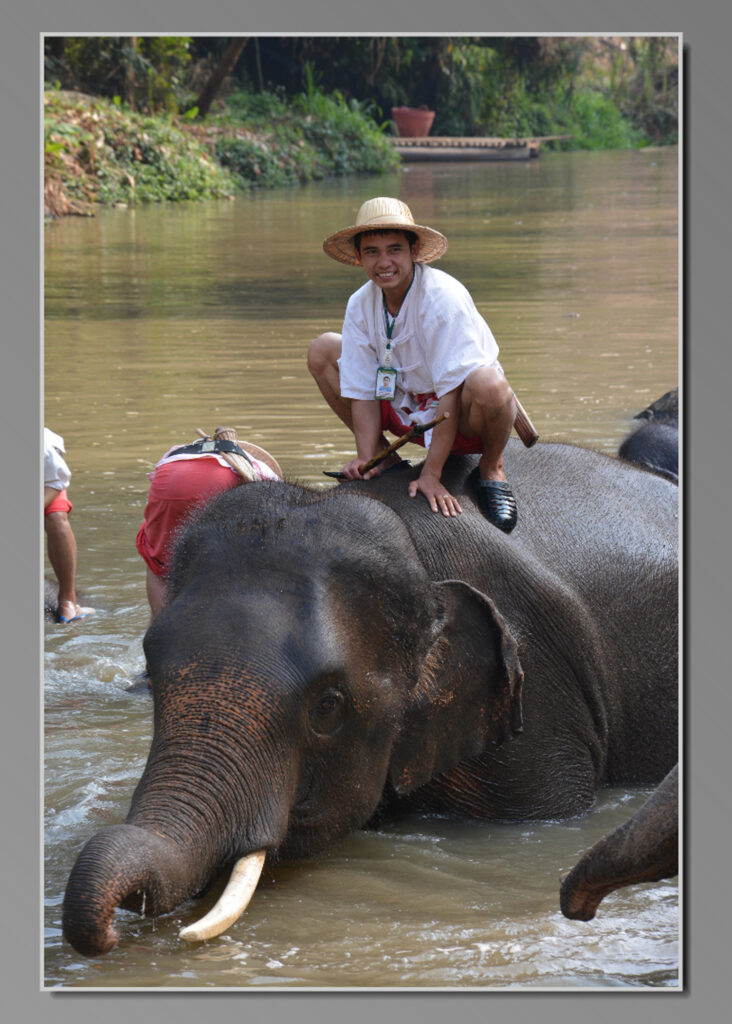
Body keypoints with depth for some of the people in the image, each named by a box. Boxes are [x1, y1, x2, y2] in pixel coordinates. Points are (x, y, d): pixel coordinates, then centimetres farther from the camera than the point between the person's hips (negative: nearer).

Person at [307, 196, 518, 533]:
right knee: (322, 349, -2)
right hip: (404, 410, 6)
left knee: (487, 383, -41)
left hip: (462, 417, -6)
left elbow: (450, 390, -30)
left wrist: (431, 475, -33)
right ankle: (386, 459, 10)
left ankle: (490, 469, -7)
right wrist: (366, 458, -20)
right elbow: (362, 390, -5)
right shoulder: (360, 305, -8)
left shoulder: (444, 297, -27)